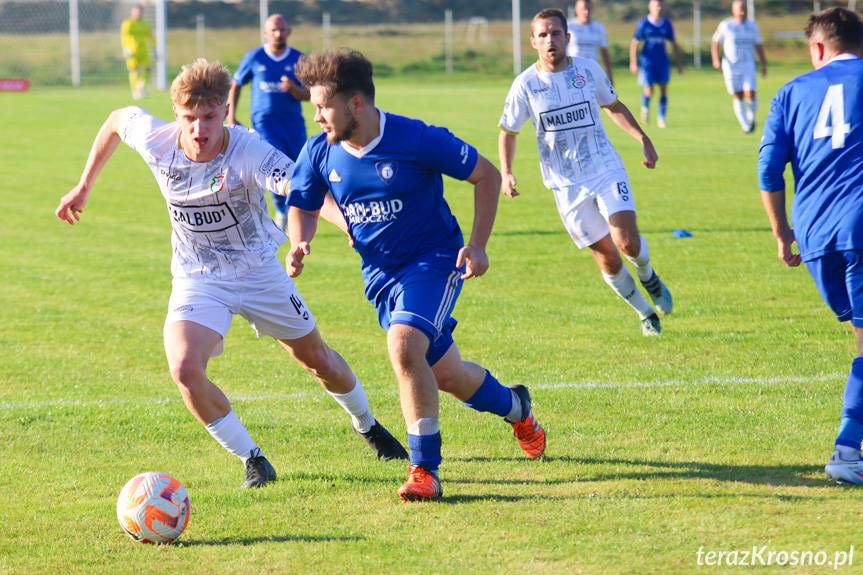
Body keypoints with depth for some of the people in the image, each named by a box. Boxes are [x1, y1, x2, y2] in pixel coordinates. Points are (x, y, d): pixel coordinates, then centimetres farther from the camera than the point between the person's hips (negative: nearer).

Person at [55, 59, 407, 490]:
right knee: (184, 369, -25)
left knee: (317, 359, 16)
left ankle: (367, 426, 49)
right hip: (198, 280, 1)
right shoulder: (157, 142, -19)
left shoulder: (249, 153, -29)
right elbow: (116, 119, 4)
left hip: (258, 272, -1)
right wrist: (84, 187, 12)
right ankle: (253, 460, -5)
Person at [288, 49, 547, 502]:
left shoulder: (418, 140, -20)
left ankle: (424, 470, -18)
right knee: (444, 374, 12)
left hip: (434, 260, -6)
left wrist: (477, 244, -15)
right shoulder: (319, 153, -7)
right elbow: (303, 207, 8)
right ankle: (516, 408, 44)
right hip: (380, 273, 6)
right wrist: (299, 244, -15)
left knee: (404, 345, -29)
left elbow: (487, 176, -9)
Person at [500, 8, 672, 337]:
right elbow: (508, 132, 5)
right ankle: (645, 313, 23)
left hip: (607, 170, 0)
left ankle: (647, 275, 18)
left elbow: (613, 106, 16)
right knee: (606, 257, 1)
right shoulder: (526, 85, -7)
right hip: (566, 184, 0)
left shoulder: (589, 70, -2)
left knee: (627, 241, -17)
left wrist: (643, 139, 8)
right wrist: (506, 174, -9)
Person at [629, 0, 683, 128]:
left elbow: (674, 44, 12)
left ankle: (661, 118, 10)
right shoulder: (643, 24, -5)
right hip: (647, 61, -3)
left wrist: (679, 63, 11)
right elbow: (634, 44, -3)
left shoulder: (666, 24, 4)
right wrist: (633, 63, -8)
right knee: (648, 91, -10)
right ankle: (645, 107, 22)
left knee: (663, 90, -1)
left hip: (662, 62, 3)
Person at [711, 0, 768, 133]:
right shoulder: (725, 26, -2)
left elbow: (759, 46, 14)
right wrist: (716, 60, -12)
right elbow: (715, 43, 2)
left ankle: (751, 116, 15)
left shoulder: (752, 26, 7)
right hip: (731, 66, -1)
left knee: (750, 94, -12)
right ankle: (745, 125, 8)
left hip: (748, 65, 1)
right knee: (737, 96, -2)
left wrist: (764, 65, 10)